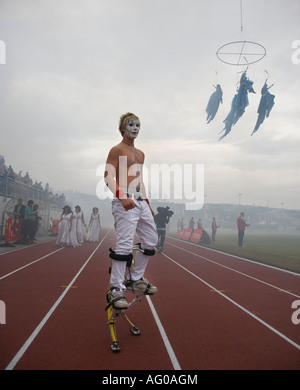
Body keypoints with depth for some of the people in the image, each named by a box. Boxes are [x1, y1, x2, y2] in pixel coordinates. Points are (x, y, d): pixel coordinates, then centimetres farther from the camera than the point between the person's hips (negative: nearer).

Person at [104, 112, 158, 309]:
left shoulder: (140, 154, 23)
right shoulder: (117, 150, -1)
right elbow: (108, 176, -11)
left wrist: (147, 202, 21)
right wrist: (121, 196, -27)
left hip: (142, 202, 9)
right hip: (125, 202, -9)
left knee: (151, 240, 12)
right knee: (125, 244, -14)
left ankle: (136, 279, 24)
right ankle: (116, 288, -5)